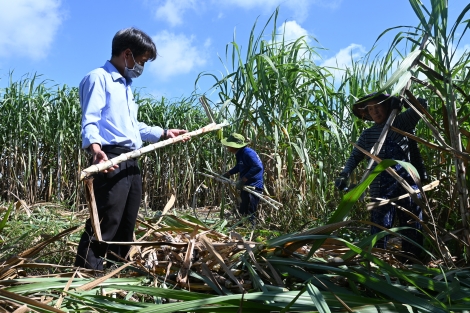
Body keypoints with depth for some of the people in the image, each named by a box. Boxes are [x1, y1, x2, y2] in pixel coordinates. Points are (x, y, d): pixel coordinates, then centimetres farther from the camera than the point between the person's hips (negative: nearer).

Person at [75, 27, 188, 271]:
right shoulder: (98, 78, -3)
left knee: (126, 226, 12)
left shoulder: (126, 85, 26)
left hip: (131, 162, 9)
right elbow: (90, 121, -16)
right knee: (104, 224, -11)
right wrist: (95, 148, -36)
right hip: (111, 160, -9)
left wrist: (164, 133, 28)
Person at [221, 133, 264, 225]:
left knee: (249, 214, -5)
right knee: (242, 212, 19)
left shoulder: (247, 153, -22)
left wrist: (243, 180, -34)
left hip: (253, 187, -10)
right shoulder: (240, 154, 9)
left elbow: (258, 167, -33)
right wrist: (227, 174, 23)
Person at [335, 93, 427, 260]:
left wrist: (400, 101, 1)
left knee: (413, 226, 7)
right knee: (380, 226, -6)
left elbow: (422, 104, 8)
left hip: (408, 182, 1)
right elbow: (355, 156, 8)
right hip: (381, 187, -1)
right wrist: (344, 174, -8)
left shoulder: (402, 122, 10)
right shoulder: (367, 134, 11)